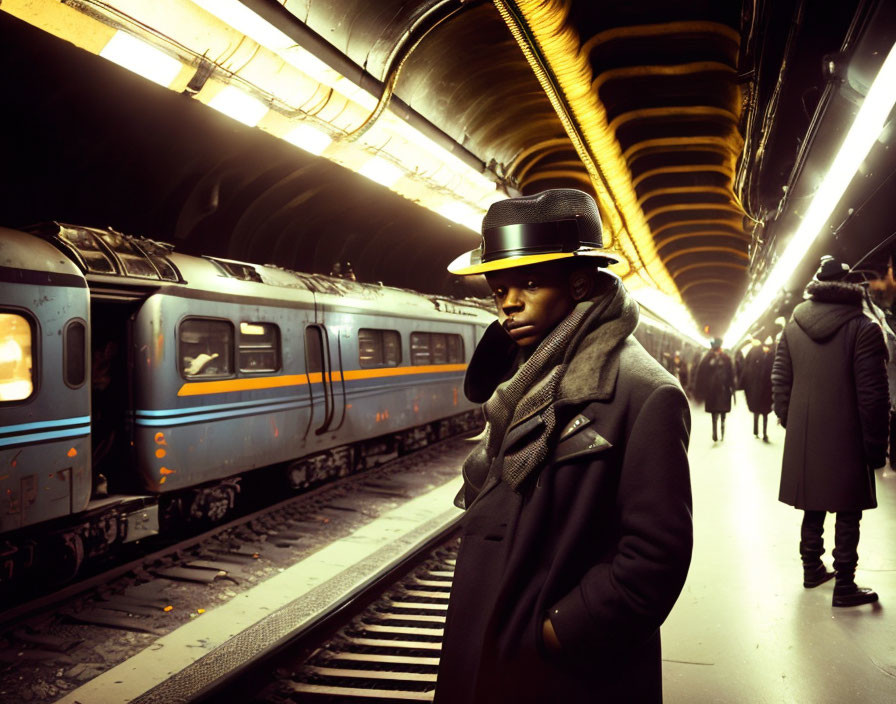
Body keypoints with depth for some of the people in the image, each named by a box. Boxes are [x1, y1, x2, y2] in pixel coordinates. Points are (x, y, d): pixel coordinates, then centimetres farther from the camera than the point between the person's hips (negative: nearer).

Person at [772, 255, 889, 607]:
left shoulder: (793, 326, 2)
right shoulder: (864, 328, -12)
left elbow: (780, 382, 5)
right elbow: (873, 395, -13)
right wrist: (876, 445, -5)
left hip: (803, 439, 5)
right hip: (846, 440, -4)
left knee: (813, 507, 19)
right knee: (848, 514, 8)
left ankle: (812, 569, 31)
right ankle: (844, 586, 15)